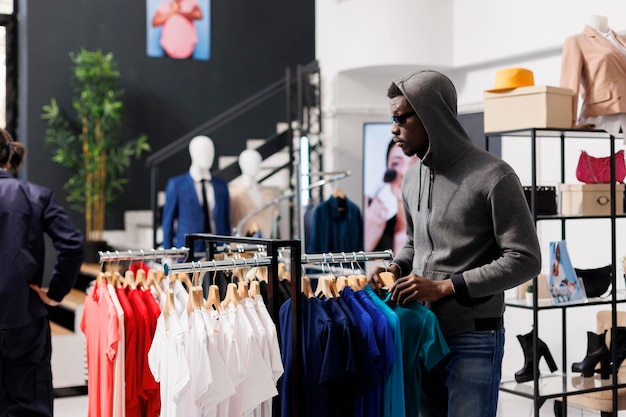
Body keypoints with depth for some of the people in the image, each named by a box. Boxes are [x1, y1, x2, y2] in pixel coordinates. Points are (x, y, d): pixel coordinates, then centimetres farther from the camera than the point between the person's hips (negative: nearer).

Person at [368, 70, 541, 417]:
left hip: (473, 340, -6)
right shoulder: (412, 177, 9)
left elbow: (524, 260, -15)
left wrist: (444, 287, -18)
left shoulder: (493, 177, -13)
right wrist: (396, 268, 1)